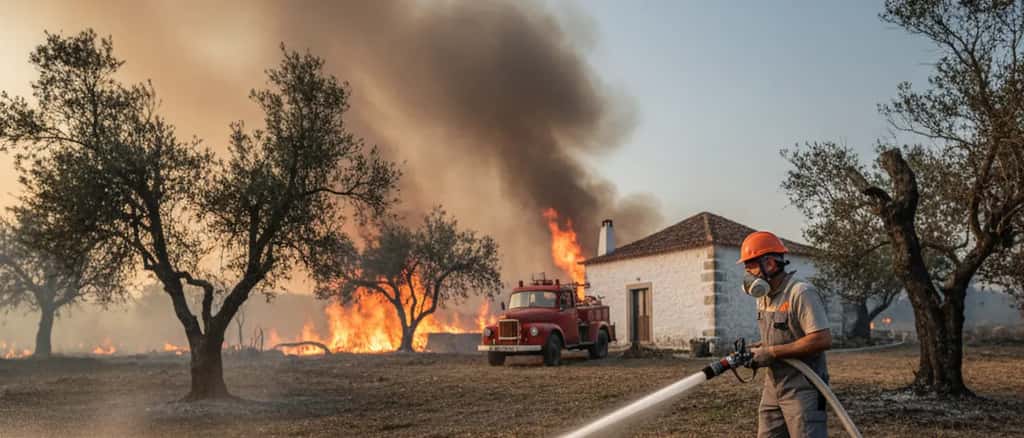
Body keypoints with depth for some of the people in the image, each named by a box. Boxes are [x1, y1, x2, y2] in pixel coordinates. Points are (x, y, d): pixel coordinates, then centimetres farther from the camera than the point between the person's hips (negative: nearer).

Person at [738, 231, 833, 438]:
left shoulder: (801, 293, -17)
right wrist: (757, 349, 1)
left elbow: (823, 339, -24)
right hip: (773, 388, 9)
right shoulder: (764, 297, 11)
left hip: (802, 389, -9)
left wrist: (773, 352, -21)